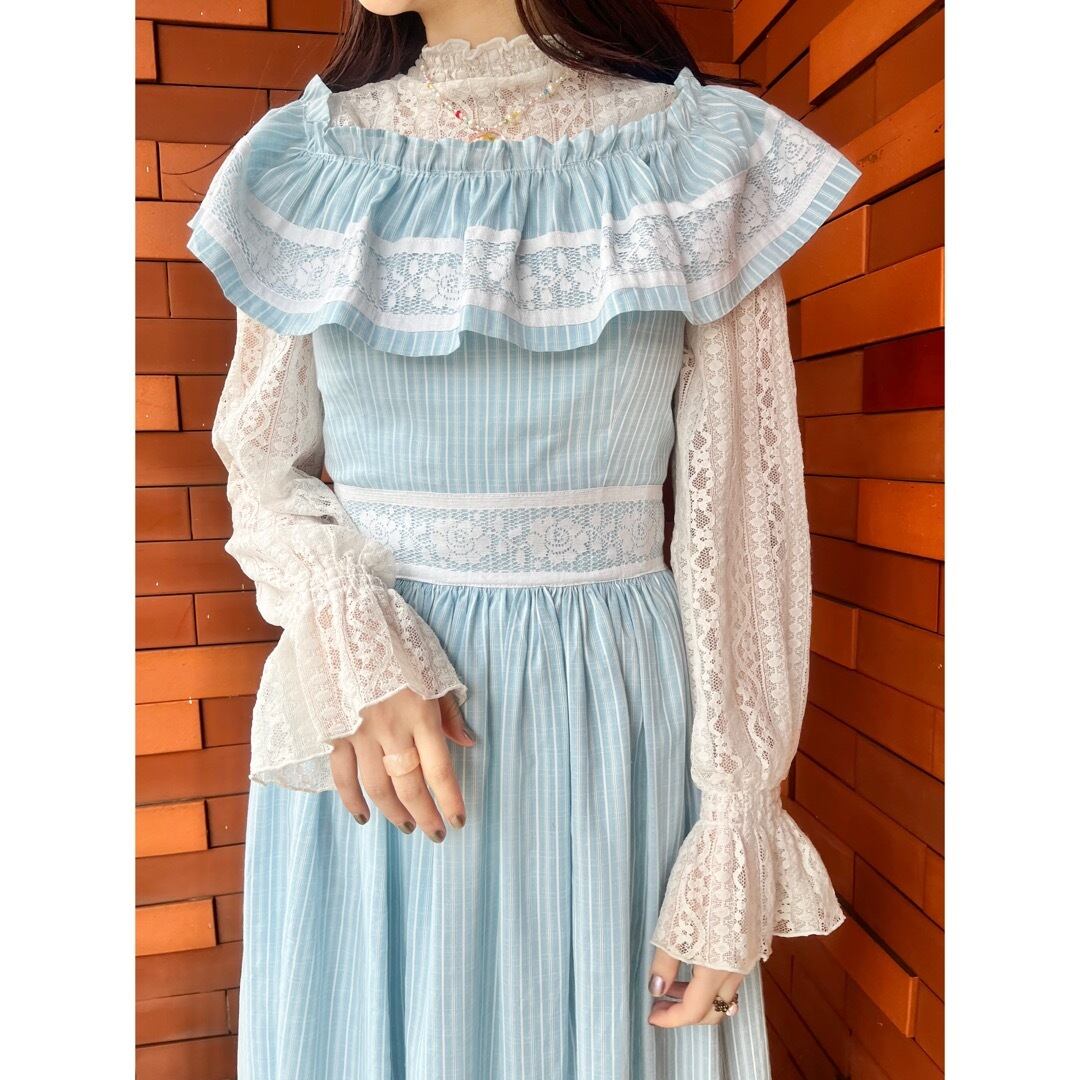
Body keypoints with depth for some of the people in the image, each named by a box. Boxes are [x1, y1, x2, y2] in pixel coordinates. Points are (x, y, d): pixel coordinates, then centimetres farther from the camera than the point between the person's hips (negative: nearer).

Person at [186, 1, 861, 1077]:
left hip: (611, 716, -1)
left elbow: (746, 507, -3)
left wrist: (735, 844, -5)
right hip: (367, 733, 2)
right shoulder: (310, 163, 5)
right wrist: (352, 645, -13)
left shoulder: (701, 159, -1)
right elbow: (264, 468, 9)